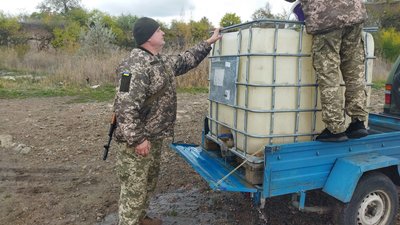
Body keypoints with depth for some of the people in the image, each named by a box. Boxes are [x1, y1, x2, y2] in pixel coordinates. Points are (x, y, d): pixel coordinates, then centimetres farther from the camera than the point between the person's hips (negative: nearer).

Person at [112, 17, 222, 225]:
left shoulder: (162, 61, 9)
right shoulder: (136, 66, -23)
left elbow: (186, 60, 25)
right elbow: (124, 107, -28)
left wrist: (208, 42, 27)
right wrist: (137, 139, -26)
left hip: (155, 137, 10)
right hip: (140, 140, -10)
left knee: (148, 182, 23)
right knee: (134, 189, 1)